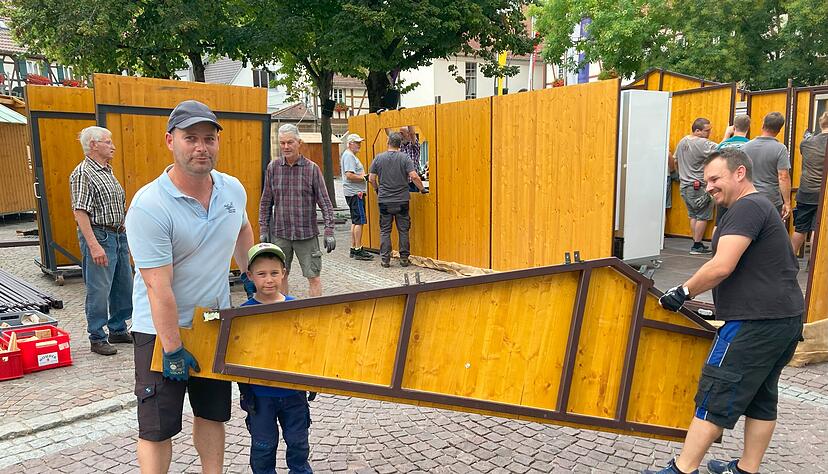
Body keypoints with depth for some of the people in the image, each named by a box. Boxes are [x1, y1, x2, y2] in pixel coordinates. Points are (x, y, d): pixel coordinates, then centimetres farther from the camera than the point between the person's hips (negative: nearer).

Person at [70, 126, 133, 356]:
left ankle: (118, 330, 28)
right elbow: (80, 212, -19)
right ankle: (97, 339, 11)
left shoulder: (108, 171, 14)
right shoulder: (83, 173, -13)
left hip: (118, 235, 9)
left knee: (124, 288, 14)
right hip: (98, 236, -9)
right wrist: (94, 246, -24)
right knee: (98, 291, -1)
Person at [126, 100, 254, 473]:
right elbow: (159, 288, -23)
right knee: (157, 427, 4)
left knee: (213, 414, 17)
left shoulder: (233, 189, -4)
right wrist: (173, 351, -19)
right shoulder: (149, 205, -23)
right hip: (162, 329, -5)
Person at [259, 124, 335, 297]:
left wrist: (329, 232, -8)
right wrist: (263, 230, 6)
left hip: (307, 234, -2)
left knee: (314, 277, 0)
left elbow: (324, 202, -2)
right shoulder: (273, 167, 4)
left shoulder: (312, 168, -3)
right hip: (279, 233, 3)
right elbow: (266, 202, 10)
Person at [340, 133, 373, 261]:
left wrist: (363, 176, 12)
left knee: (355, 222, 13)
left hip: (356, 192, 11)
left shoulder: (351, 155, 21)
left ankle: (353, 249, 17)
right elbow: (349, 175, -22)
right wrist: (364, 177, -14)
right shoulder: (349, 156, -12)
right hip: (355, 193, -11)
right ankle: (358, 250, -8)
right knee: (359, 221, -10)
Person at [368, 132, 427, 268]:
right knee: (403, 230, 8)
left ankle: (385, 259, 7)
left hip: (384, 201, 1)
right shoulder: (404, 158, -5)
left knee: (385, 231, 7)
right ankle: (404, 258, 11)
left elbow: (371, 178, 2)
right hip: (402, 201, -1)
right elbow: (414, 176, -14)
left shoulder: (379, 158, 0)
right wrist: (422, 189, 0)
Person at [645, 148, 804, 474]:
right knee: (761, 398, 16)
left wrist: (683, 292, -12)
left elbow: (722, 267, -24)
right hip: (786, 317, 11)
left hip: (756, 322, -11)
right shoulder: (761, 207, 20)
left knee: (715, 397, -5)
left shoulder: (746, 208, -13)